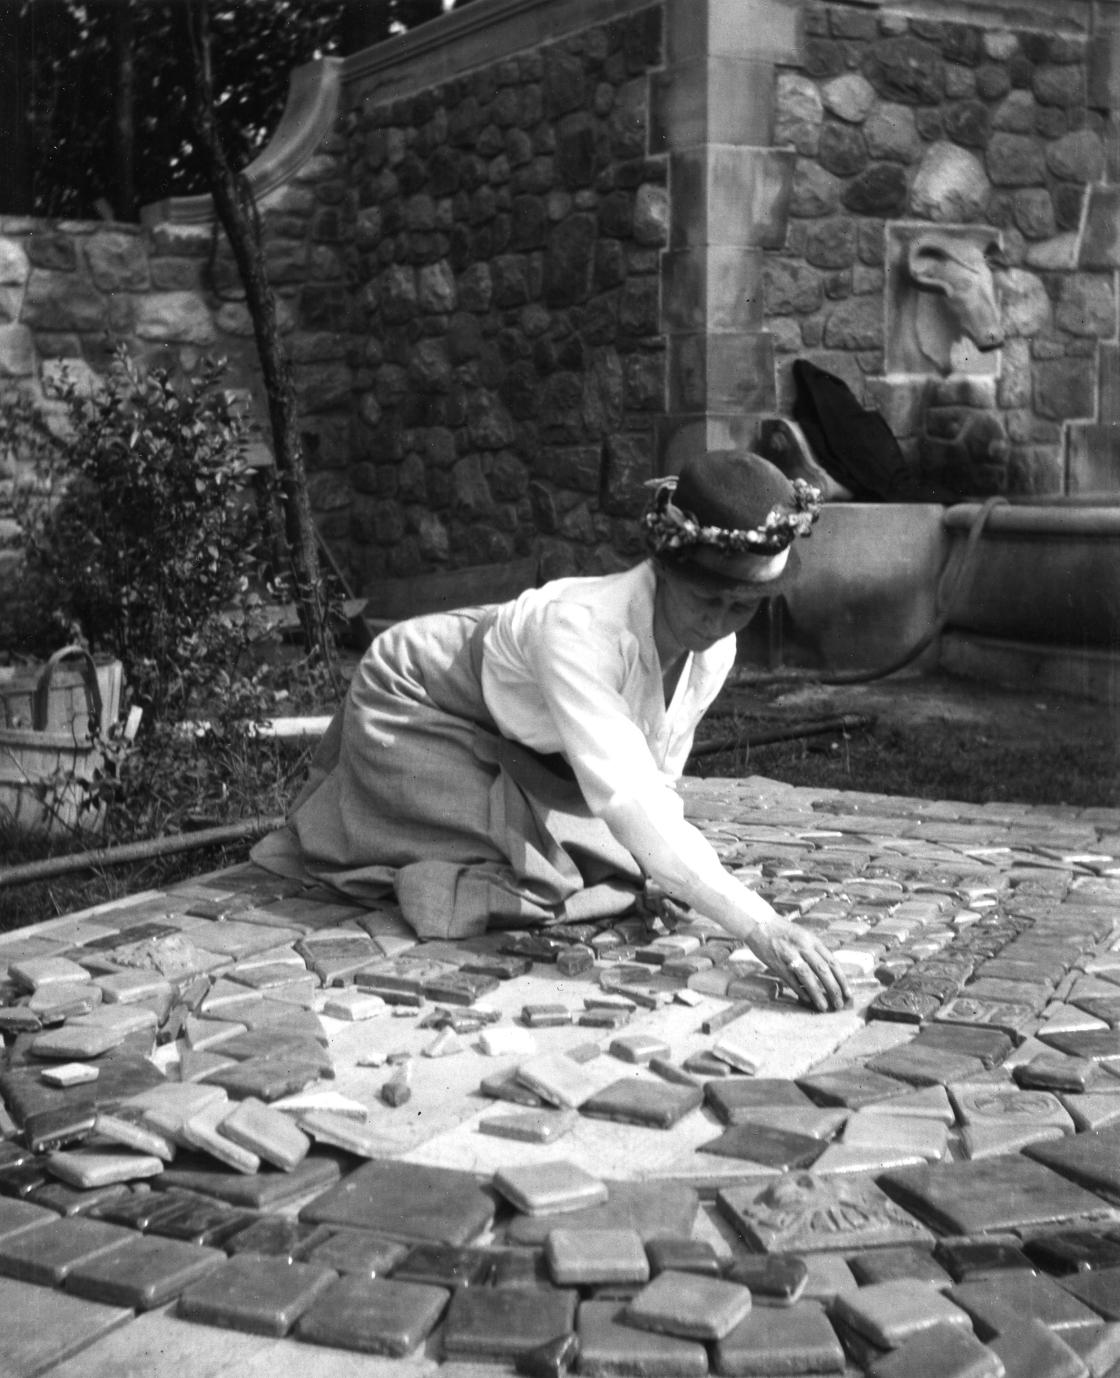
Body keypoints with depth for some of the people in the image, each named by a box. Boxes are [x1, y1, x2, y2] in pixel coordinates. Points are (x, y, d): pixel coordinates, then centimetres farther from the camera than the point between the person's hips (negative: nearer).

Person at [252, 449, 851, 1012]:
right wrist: (756, 924, -57)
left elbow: (656, 780, -2)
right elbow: (623, 796, -51)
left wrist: (670, 873, -19)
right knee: (523, 872, -21)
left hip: (512, 743, 8)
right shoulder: (576, 627, -43)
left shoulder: (716, 651, -18)